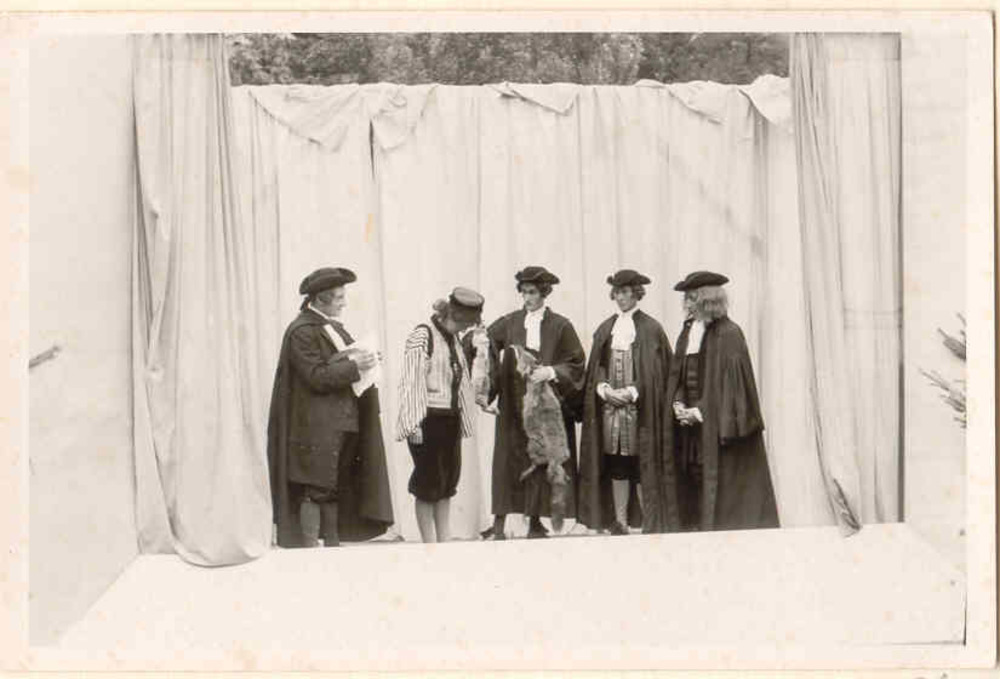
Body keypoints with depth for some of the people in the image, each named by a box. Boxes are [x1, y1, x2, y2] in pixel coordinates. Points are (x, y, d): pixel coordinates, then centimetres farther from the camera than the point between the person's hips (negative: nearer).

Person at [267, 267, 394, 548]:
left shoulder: (332, 326, 15)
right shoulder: (302, 331, -12)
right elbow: (317, 376, -18)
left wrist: (363, 359, 1)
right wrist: (354, 366, -20)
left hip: (342, 423, 9)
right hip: (316, 428, -8)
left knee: (335, 487, 13)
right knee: (316, 490, -4)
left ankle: (332, 543, 21)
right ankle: (310, 547, 3)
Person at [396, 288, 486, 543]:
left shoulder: (454, 338, 12)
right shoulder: (422, 335, -12)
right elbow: (411, 381, -16)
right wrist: (413, 424, -19)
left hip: (451, 418, 8)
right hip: (429, 418, -8)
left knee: (449, 478, 12)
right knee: (428, 482, 0)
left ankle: (444, 540, 23)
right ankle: (429, 544, 10)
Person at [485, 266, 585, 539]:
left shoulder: (560, 326, 1)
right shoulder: (508, 323, 6)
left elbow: (576, 364, -1)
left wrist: (550, 372, -16)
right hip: (513, 404, 1)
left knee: (541, 462, 3)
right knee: (508, 460, -2)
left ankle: (535, 521, 13)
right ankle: (499, 522, 2)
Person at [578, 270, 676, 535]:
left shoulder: (650, 328, -2)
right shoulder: (606, 328, 12)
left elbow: (656, 371, -6)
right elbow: (596, 367, 11)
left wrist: (632, 392, -15)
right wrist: (605, 389, -7)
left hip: (640, 407, -4)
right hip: (609, 405, 4)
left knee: (642, 464, -3)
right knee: (616, 464, 7)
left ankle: (650, 523, 5)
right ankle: (620, 522, 14)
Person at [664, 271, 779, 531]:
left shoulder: (728, 334, -12)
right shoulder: (688, 332, 10)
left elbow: (732, 381, -15)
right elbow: (677, 375, 14)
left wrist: (700, 411, -15)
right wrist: (678, 404, -3)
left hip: (718, 427, -7)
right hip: (692, 423, 7)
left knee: (724, 488, 0)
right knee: (694, 487, 9)